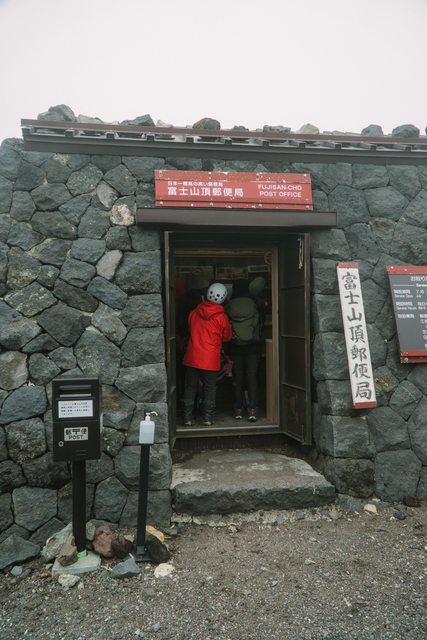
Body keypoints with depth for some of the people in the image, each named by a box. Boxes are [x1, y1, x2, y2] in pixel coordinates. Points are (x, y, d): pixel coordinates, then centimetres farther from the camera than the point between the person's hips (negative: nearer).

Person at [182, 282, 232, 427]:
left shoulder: (194, 313, 0)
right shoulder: (222, 317, -8)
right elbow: (227, 337, 6)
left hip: (192, 358, 2)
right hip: (211, 360, -2)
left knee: (190, 387, 11)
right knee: (210, 389, 11)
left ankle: (188, 418, 15)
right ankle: (208, 418, 14)